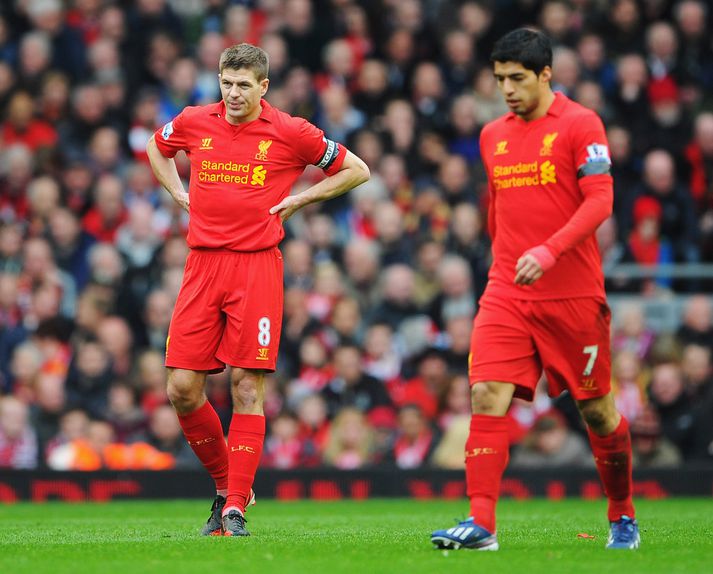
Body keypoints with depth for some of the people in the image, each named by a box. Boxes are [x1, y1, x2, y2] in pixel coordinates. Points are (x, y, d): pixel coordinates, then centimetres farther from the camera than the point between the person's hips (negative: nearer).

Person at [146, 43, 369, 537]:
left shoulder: (289, 133, -1)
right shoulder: (195, 122, 7)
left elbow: (357, 170, 8)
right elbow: (157, 147, 30)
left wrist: (297, 200, 2)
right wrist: (181, 194, 15)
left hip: (257, 267, -3)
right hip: (203, 262, 3)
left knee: (247, 387, -7)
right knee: (182, 388, -2)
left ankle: (236, 509, -3)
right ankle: (226, 482, 19)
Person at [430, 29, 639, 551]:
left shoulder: (580, 125, -5)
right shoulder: (493, 136, 12)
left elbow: (600, 201, -14)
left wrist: (549, 252, -25)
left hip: (574, 294, -4)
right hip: (506, 294, 4)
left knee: (597, 408, 6)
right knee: (488, 398, -12)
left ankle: (624, 518, 25)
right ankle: (481, 524, -16)